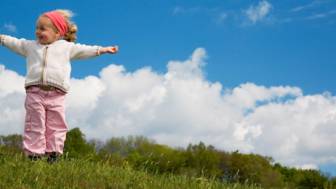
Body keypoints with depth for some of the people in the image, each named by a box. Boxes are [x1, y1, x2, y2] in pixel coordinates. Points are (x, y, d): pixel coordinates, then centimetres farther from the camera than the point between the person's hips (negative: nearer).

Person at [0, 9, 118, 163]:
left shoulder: (66, 47, 15)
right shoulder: (30, 45, 21)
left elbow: (84, 50, 14)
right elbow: (15, 43, 30)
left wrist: (102, 49, 7)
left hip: (56, 94, -1)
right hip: (34, 92, 1)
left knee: (56, 126, -1)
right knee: (34, 125, -1)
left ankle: (53, 154, 3)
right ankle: (34, 154, 0)